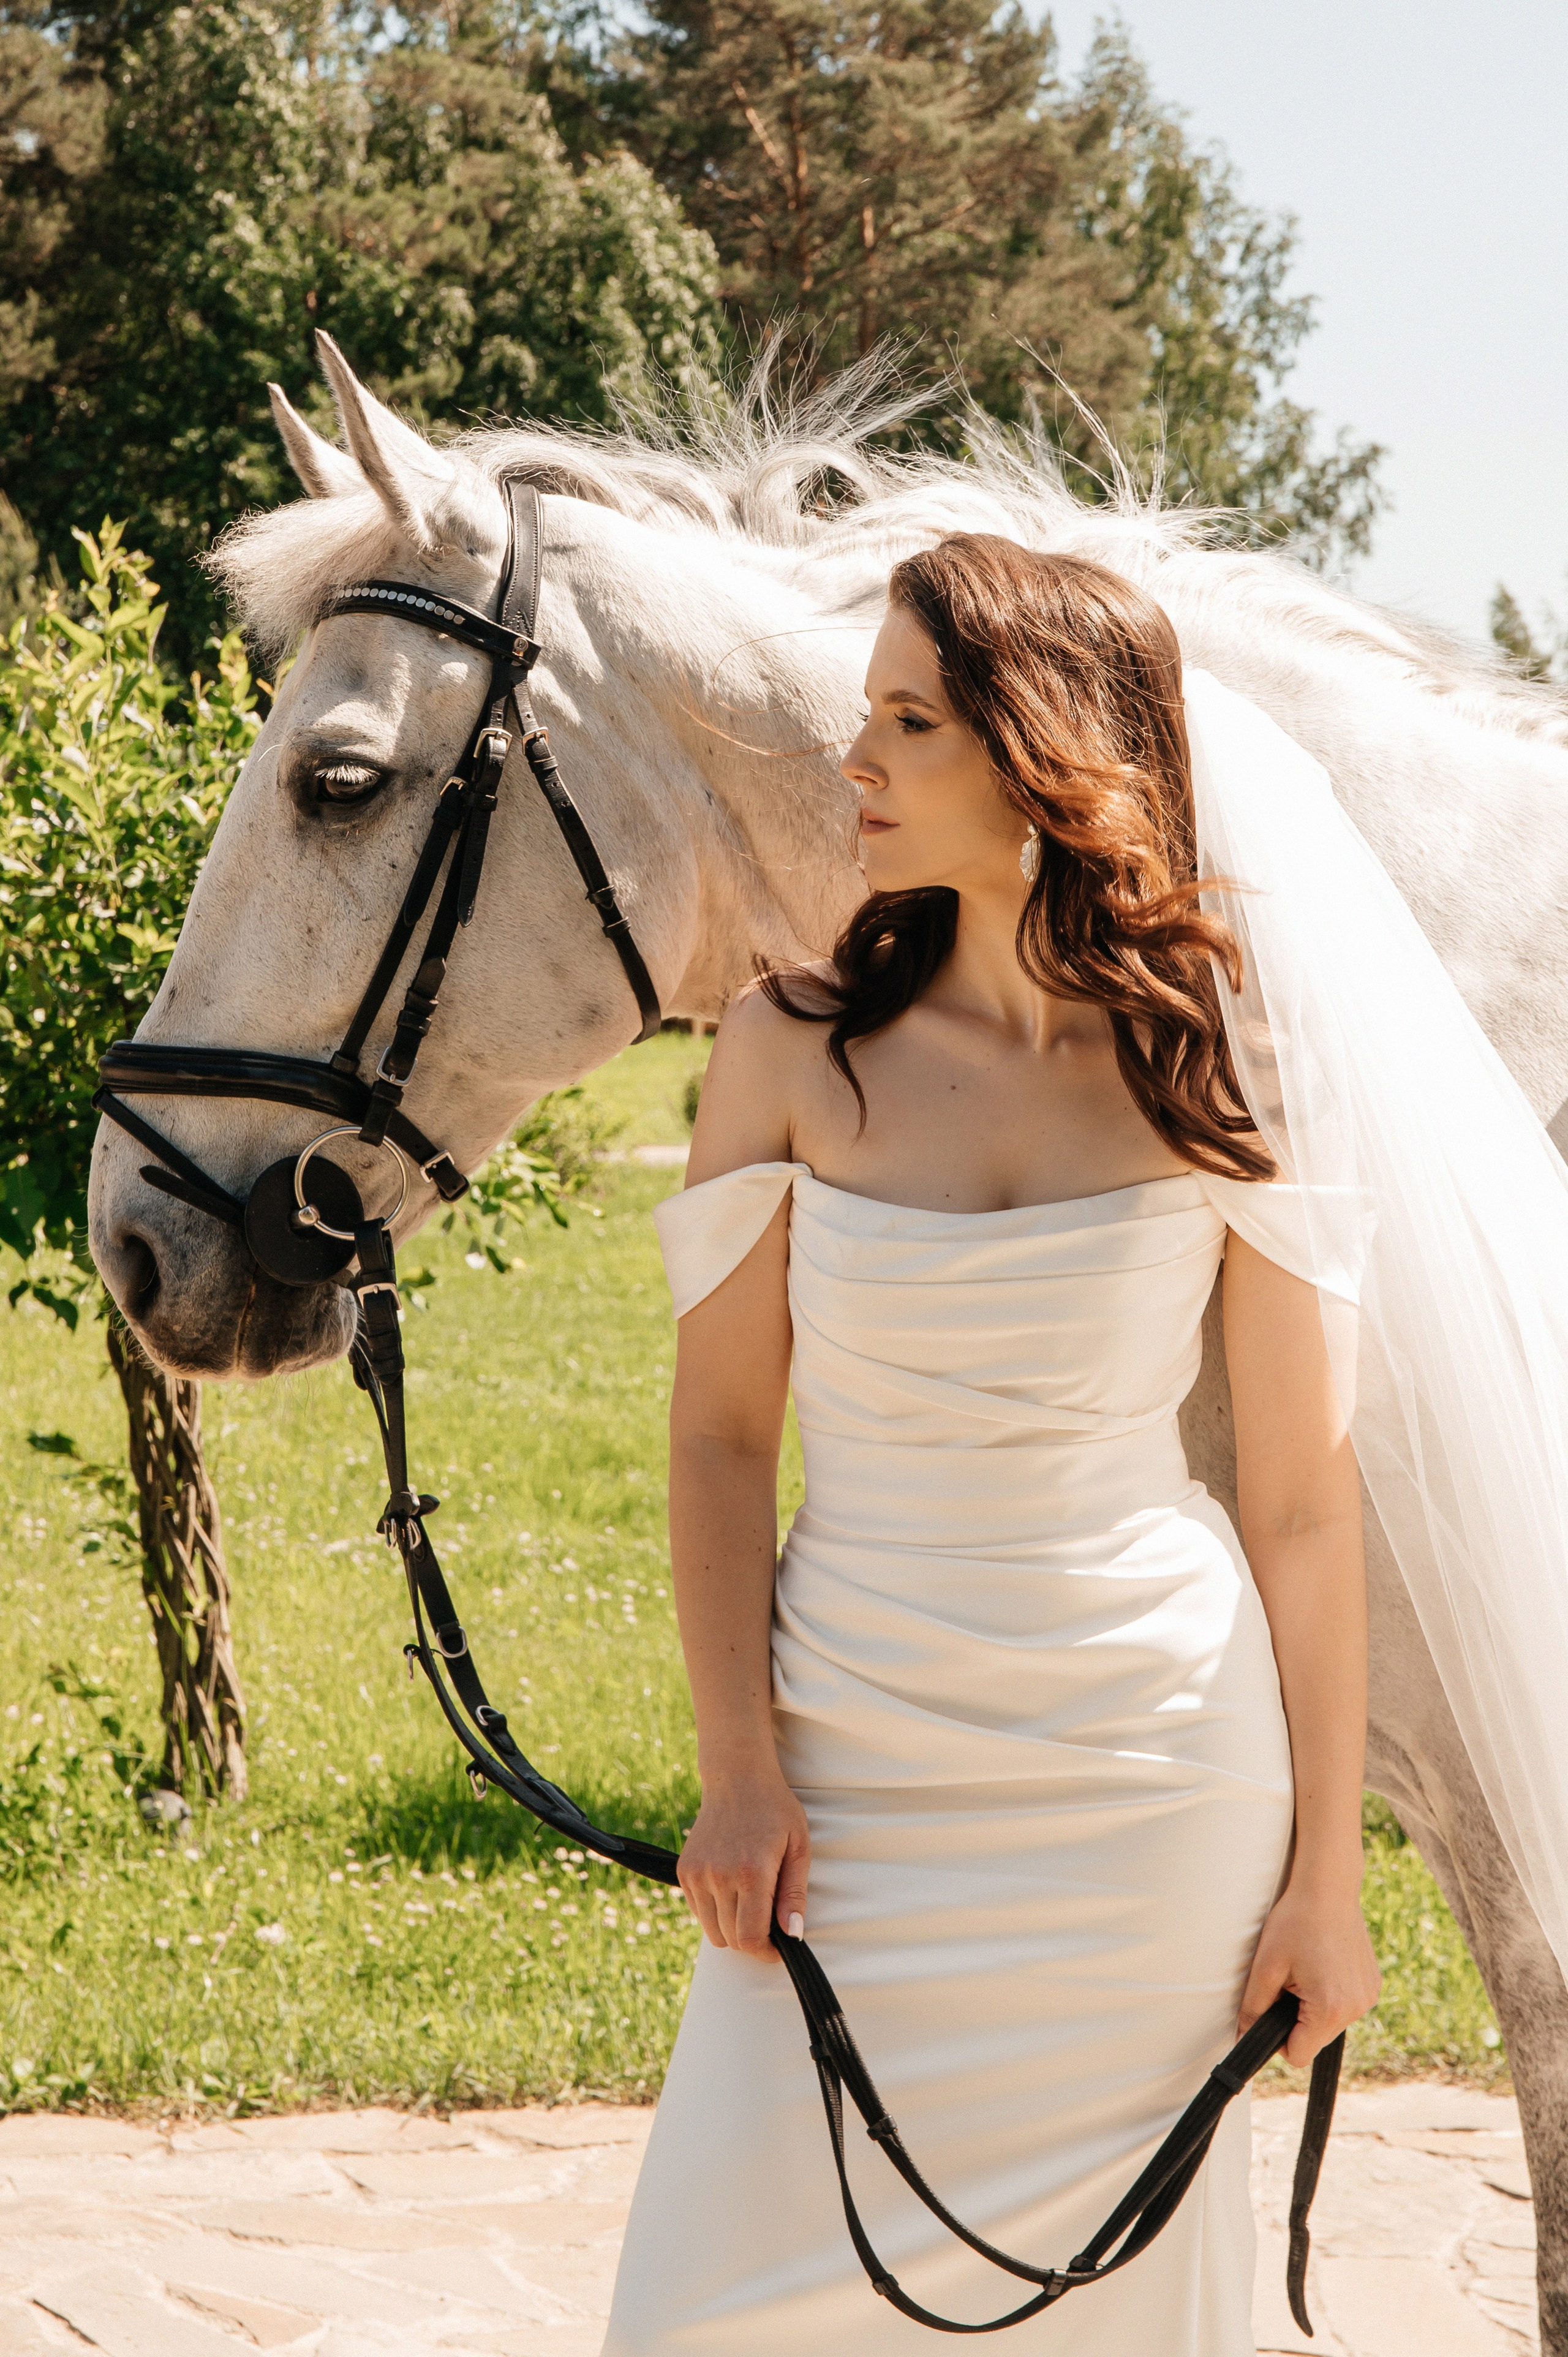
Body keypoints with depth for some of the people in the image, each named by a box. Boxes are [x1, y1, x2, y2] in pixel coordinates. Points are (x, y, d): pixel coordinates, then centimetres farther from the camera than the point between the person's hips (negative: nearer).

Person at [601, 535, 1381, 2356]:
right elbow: (719, 1431, 1)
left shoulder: (1216, 1078, -4)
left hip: (1160, 1778, -1)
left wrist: (1325, 1879, -3)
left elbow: (1303, 1501, -2)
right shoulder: (794, 1050, -1)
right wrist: (739, 1778, -8)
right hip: (858, 1771, 1)